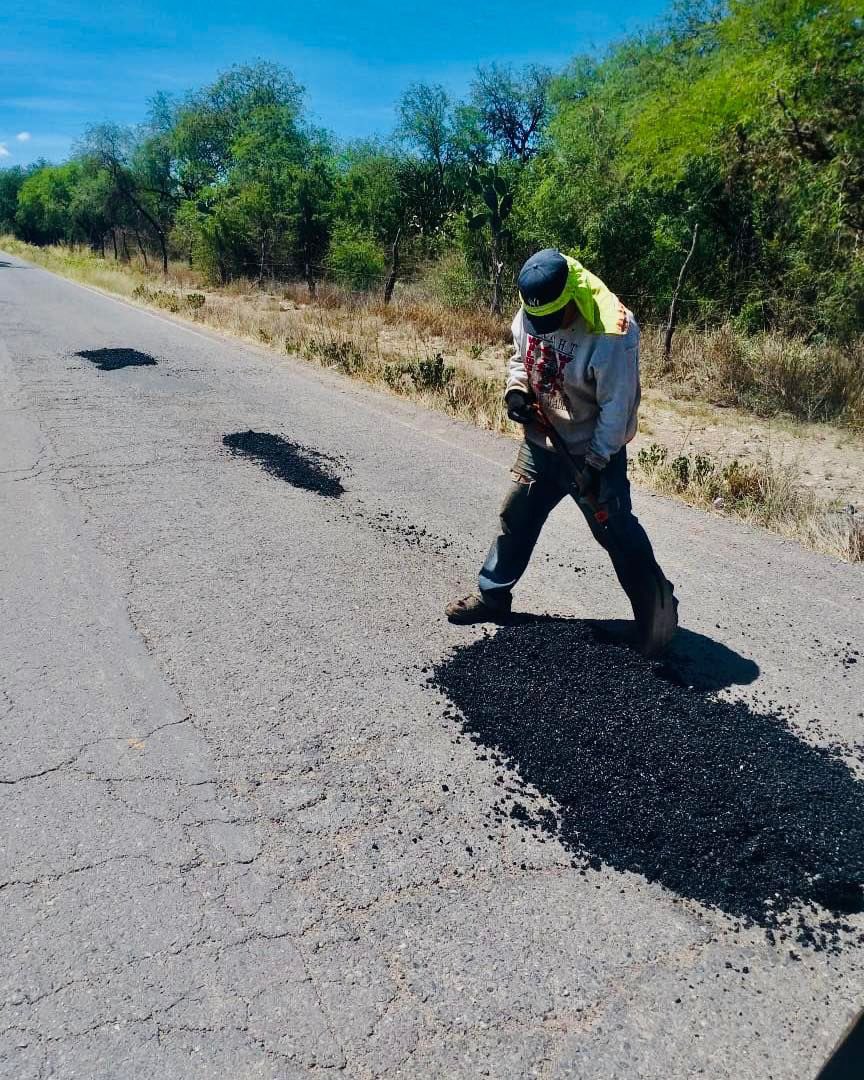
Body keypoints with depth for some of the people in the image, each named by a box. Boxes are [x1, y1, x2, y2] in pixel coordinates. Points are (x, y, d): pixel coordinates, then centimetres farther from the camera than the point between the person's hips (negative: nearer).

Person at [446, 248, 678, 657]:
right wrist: (516, 389, -7)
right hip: (541, 442, 6)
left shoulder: (612, 333, -27)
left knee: (616, 531, -2)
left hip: (594, 452, -6)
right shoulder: (529, 313, -7)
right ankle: (492, 596, 29)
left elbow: (617, 407, -22)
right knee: (516, 516, 13)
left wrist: (595, 463, -21)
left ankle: (657, 609, 14)